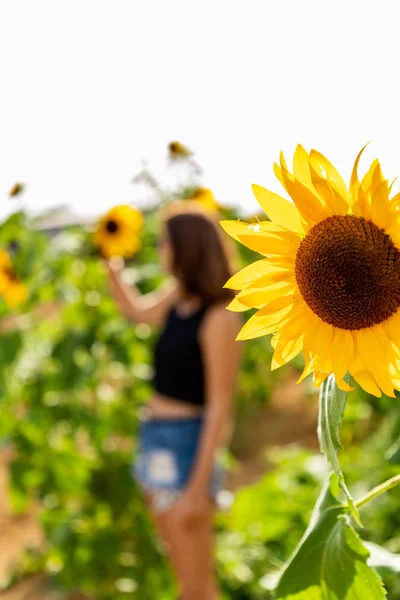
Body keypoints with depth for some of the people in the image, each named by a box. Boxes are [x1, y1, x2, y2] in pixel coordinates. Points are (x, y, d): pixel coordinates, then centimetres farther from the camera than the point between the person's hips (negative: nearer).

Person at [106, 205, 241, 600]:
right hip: (156, 441, 9)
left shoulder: (219, 318, -19)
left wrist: (198, 488, -20)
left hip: (187, 447, -8)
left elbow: (219, 408, -20)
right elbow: (134, 309, 28)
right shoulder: (179, 298, 5)